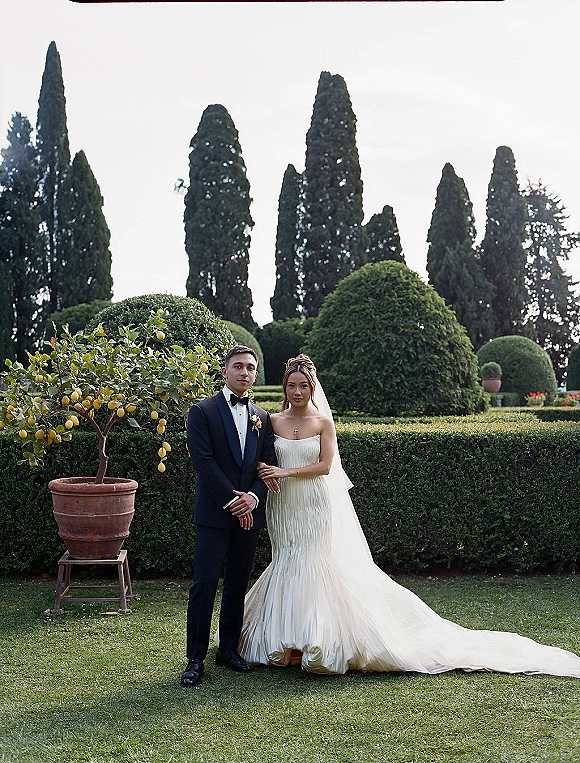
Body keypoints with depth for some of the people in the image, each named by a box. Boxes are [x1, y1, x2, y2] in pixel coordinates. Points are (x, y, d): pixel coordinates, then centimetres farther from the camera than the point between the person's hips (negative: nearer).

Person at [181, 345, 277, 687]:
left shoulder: (262, 418, 13)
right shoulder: (203, 411, -2)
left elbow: (268, 464, 8)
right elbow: (203, 460, -11)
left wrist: (253, 496, -9)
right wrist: (232, 499, -14)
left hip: (249, 513, 5)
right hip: (214, 513, -5)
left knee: (238, 584, 11)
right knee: (204, 585, -5)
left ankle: (229, 649, 22)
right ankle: (196, 658, 3)